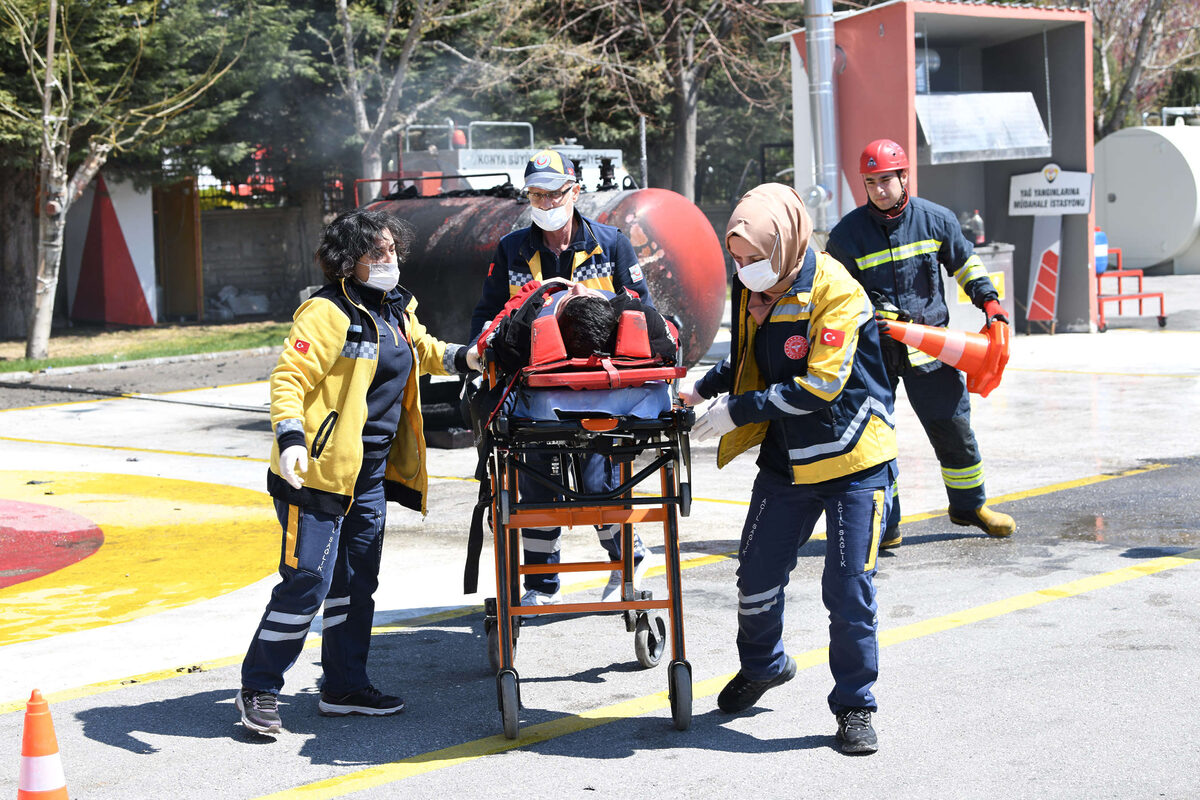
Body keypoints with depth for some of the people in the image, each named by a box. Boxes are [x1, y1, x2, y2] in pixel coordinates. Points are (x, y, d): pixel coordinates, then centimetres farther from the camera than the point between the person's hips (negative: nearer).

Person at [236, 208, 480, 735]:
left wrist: (462, 358, 20)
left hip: (372, 472, 9)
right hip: (319, 469, -9)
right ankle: (258, 688, 4)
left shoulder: (396, 311, 13)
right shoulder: (327, 312, -14)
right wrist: (290, 438, -32)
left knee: (357, 581, 13)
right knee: (308, 581, -9)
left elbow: (422, 352, 35)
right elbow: (288, 378, -20)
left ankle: (344, 687, 24)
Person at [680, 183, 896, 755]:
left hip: (853, 460, -6)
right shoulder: (754, 289, 1)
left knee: (849, 588, -5)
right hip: (786, 461, 6)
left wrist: (737, 410, -22)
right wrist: (704, 388, -1)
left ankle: (854, 705, 12)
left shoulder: (837, 293, -21)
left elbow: (818, 386, -26)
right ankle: (762, 665, 38)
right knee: (758, 573, 11)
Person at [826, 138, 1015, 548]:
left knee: (953, 427, 7)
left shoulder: (937, 219, 0)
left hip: (930, 347, 2)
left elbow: (965, 262, 16)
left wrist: (988, 301, 5)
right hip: (873, 350, -1)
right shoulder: (846, 234, -6)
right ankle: (884, 525, 7)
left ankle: (969, 505, 28)